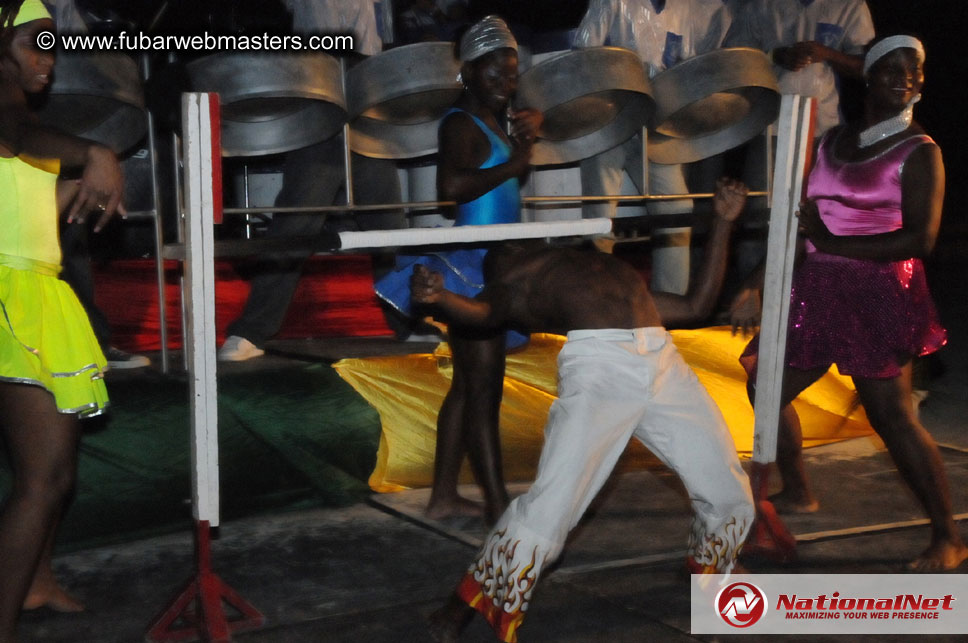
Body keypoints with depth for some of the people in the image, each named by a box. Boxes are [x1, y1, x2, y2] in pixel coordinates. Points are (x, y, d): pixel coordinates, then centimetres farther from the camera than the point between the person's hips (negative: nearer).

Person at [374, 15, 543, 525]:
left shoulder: (496, 124, 14)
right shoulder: (461, 123, -12)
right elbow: (452, 185, -29)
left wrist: (527, 133, 9)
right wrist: (512, 163, -20)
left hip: (492, 266, 10)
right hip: (473, 266, -10)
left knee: (468, 386, 14)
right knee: (483, 389, -6)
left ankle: (443, 497, 23)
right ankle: (498, 506, 0)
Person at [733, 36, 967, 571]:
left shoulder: (919, 153, -4)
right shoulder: (832, 141, 12)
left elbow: (920, 240, -15)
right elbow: (798, 222, 16)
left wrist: (834, 243, -19)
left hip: (877, 296, -6)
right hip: (817, 289, 7)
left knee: (891, 415, -9)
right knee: (766, 386, 11)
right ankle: (796, 492, 33)